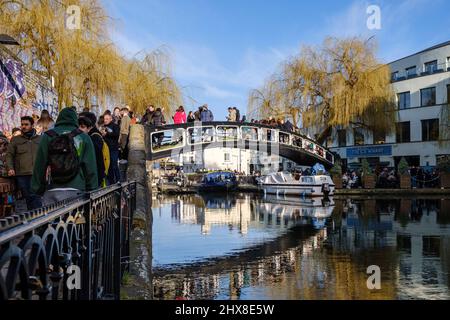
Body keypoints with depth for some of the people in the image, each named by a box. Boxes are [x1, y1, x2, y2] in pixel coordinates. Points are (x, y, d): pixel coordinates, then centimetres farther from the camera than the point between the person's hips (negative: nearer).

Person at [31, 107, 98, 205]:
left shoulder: (47, 136, 8)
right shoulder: (84, 138, 6)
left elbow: (39, 166, 7)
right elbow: (91, 168, 3)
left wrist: (38, 188, 14)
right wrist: (92, 191, 8)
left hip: (52, 191, 1)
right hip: (76, 191, -1)